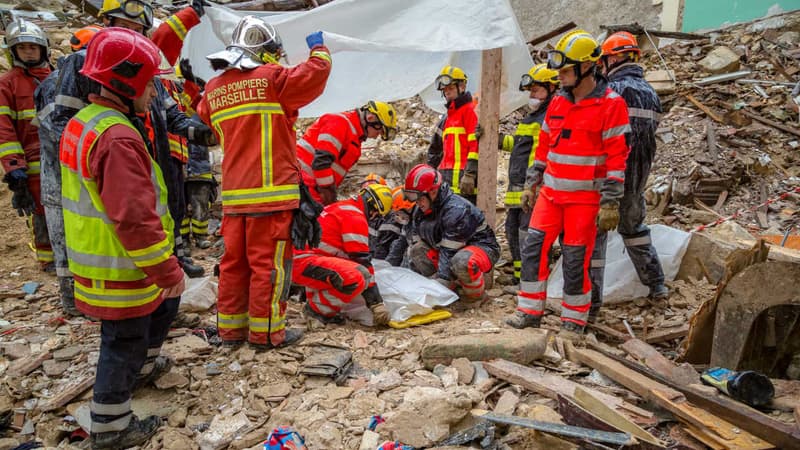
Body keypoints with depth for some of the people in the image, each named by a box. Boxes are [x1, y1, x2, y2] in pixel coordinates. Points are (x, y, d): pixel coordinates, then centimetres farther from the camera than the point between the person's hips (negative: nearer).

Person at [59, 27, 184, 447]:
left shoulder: (81, 122, 7)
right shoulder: (118, 137, -27)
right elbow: (135, 218, -30)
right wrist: (168, 270, -22)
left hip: (97, 257, 10)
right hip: (120, 269, -10)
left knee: (163, 305, 27)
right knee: (124, 342, 7)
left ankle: (138, 369, 47)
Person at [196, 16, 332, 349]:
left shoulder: (213, 90, 12)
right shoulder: (271, 78, -7)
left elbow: (203, 121, 27)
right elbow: (316, 73, -8)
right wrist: (319, 48, 11)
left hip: (233, 194, 7)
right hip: (271, 191, -7)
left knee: (234, 261, 13)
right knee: (270, 263, 1)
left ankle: (231, 327, 22)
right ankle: (266, 331, 8)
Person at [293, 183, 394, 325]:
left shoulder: (338, 207, 22)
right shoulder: (356, 217, -8)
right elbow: (362, 260, -12)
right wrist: (376, 303, -8)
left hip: (294, 260, 11)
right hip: (304, 263, -11)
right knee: (357, 279, -27)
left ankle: (313, 296, 17)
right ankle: (317, 307, -6)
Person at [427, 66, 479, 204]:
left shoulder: (470, 111, -3)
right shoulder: (447, 117, 25)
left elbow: (476, 144, -14)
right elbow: (435, 149, 30)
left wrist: (470, 174, -20)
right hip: (446, 179, 9)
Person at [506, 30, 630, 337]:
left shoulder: (610, 104, -10)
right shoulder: (558, 102, 9)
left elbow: (617, 157, -12)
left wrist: (610, 203, -15)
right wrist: (532, 182, 16)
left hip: (585, 198, -6)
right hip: (551, 193, 6)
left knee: (576, 259, 1)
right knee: (533, 247, 3)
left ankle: (575, 319, 18)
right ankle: (530, 311, 16)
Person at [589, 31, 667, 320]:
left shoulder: (613, 90, -13)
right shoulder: (651, 93, 12)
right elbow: (650, 132, 14)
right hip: (638, 177, 8)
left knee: (594, 235, -2)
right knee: (634, 227, 26)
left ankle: (591, 304, -2)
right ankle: (657, 286, 35)